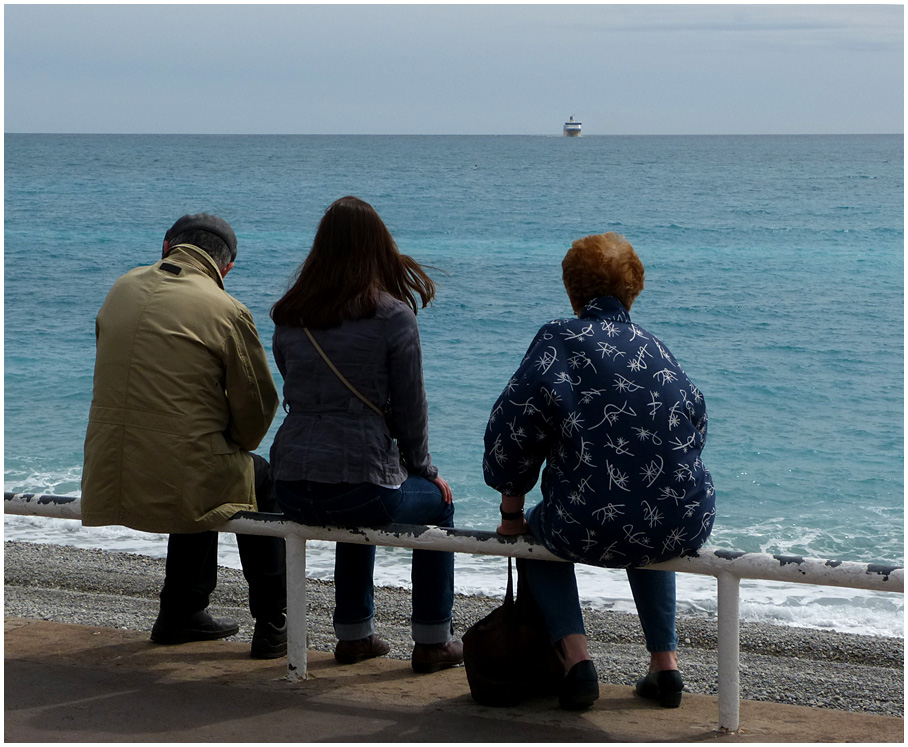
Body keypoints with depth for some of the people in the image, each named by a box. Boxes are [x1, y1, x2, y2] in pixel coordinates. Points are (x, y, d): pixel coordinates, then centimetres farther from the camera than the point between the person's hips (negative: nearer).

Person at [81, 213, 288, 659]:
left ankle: (181, 614, 46)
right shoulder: (227, 312, -9)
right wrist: (237, 447, 20)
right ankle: (273, 628, 27)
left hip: (108, 485, 6)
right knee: (260, 478, 26)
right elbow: (257, 406, -3)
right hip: (180, 485, -5)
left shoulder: (123, 290, 8)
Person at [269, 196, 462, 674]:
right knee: (437, 501, 27)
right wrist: (423, 469, 16)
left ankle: (354, 635, 44)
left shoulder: (288, 317, 8)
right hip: (360, 485, -5)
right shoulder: (393, 317, -7)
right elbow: (410, 410, -3)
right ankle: (432, 642, 29)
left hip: (290, 490, 5)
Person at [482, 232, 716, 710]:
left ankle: (575, 656, 9)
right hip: (685, 527, 4)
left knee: (538, 529, 31)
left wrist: (512, 512, 4)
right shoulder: (654, 346, 15)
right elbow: (695, 420, 23)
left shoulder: (559, 338, 0)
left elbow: (516, 423, -7)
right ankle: (665, 659, 29)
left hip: (591, 530, -4)